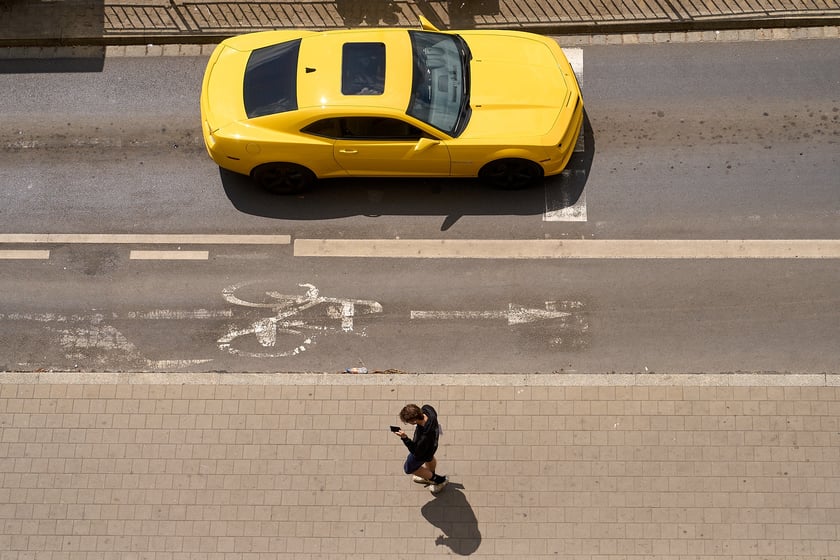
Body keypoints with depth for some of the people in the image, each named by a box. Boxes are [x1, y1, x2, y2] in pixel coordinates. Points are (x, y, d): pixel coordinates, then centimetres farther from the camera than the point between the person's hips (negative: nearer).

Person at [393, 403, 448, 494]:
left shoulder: (424, 437, -50)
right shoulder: (427, 409, -34)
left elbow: (416, 452, -31)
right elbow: (435, 413, -8)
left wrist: (404, 438, -42)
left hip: (423, 453, -6)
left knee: (409, 469, 24)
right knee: (429, 459, 37)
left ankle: (439, 480, 37)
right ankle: (430, 477, 69)